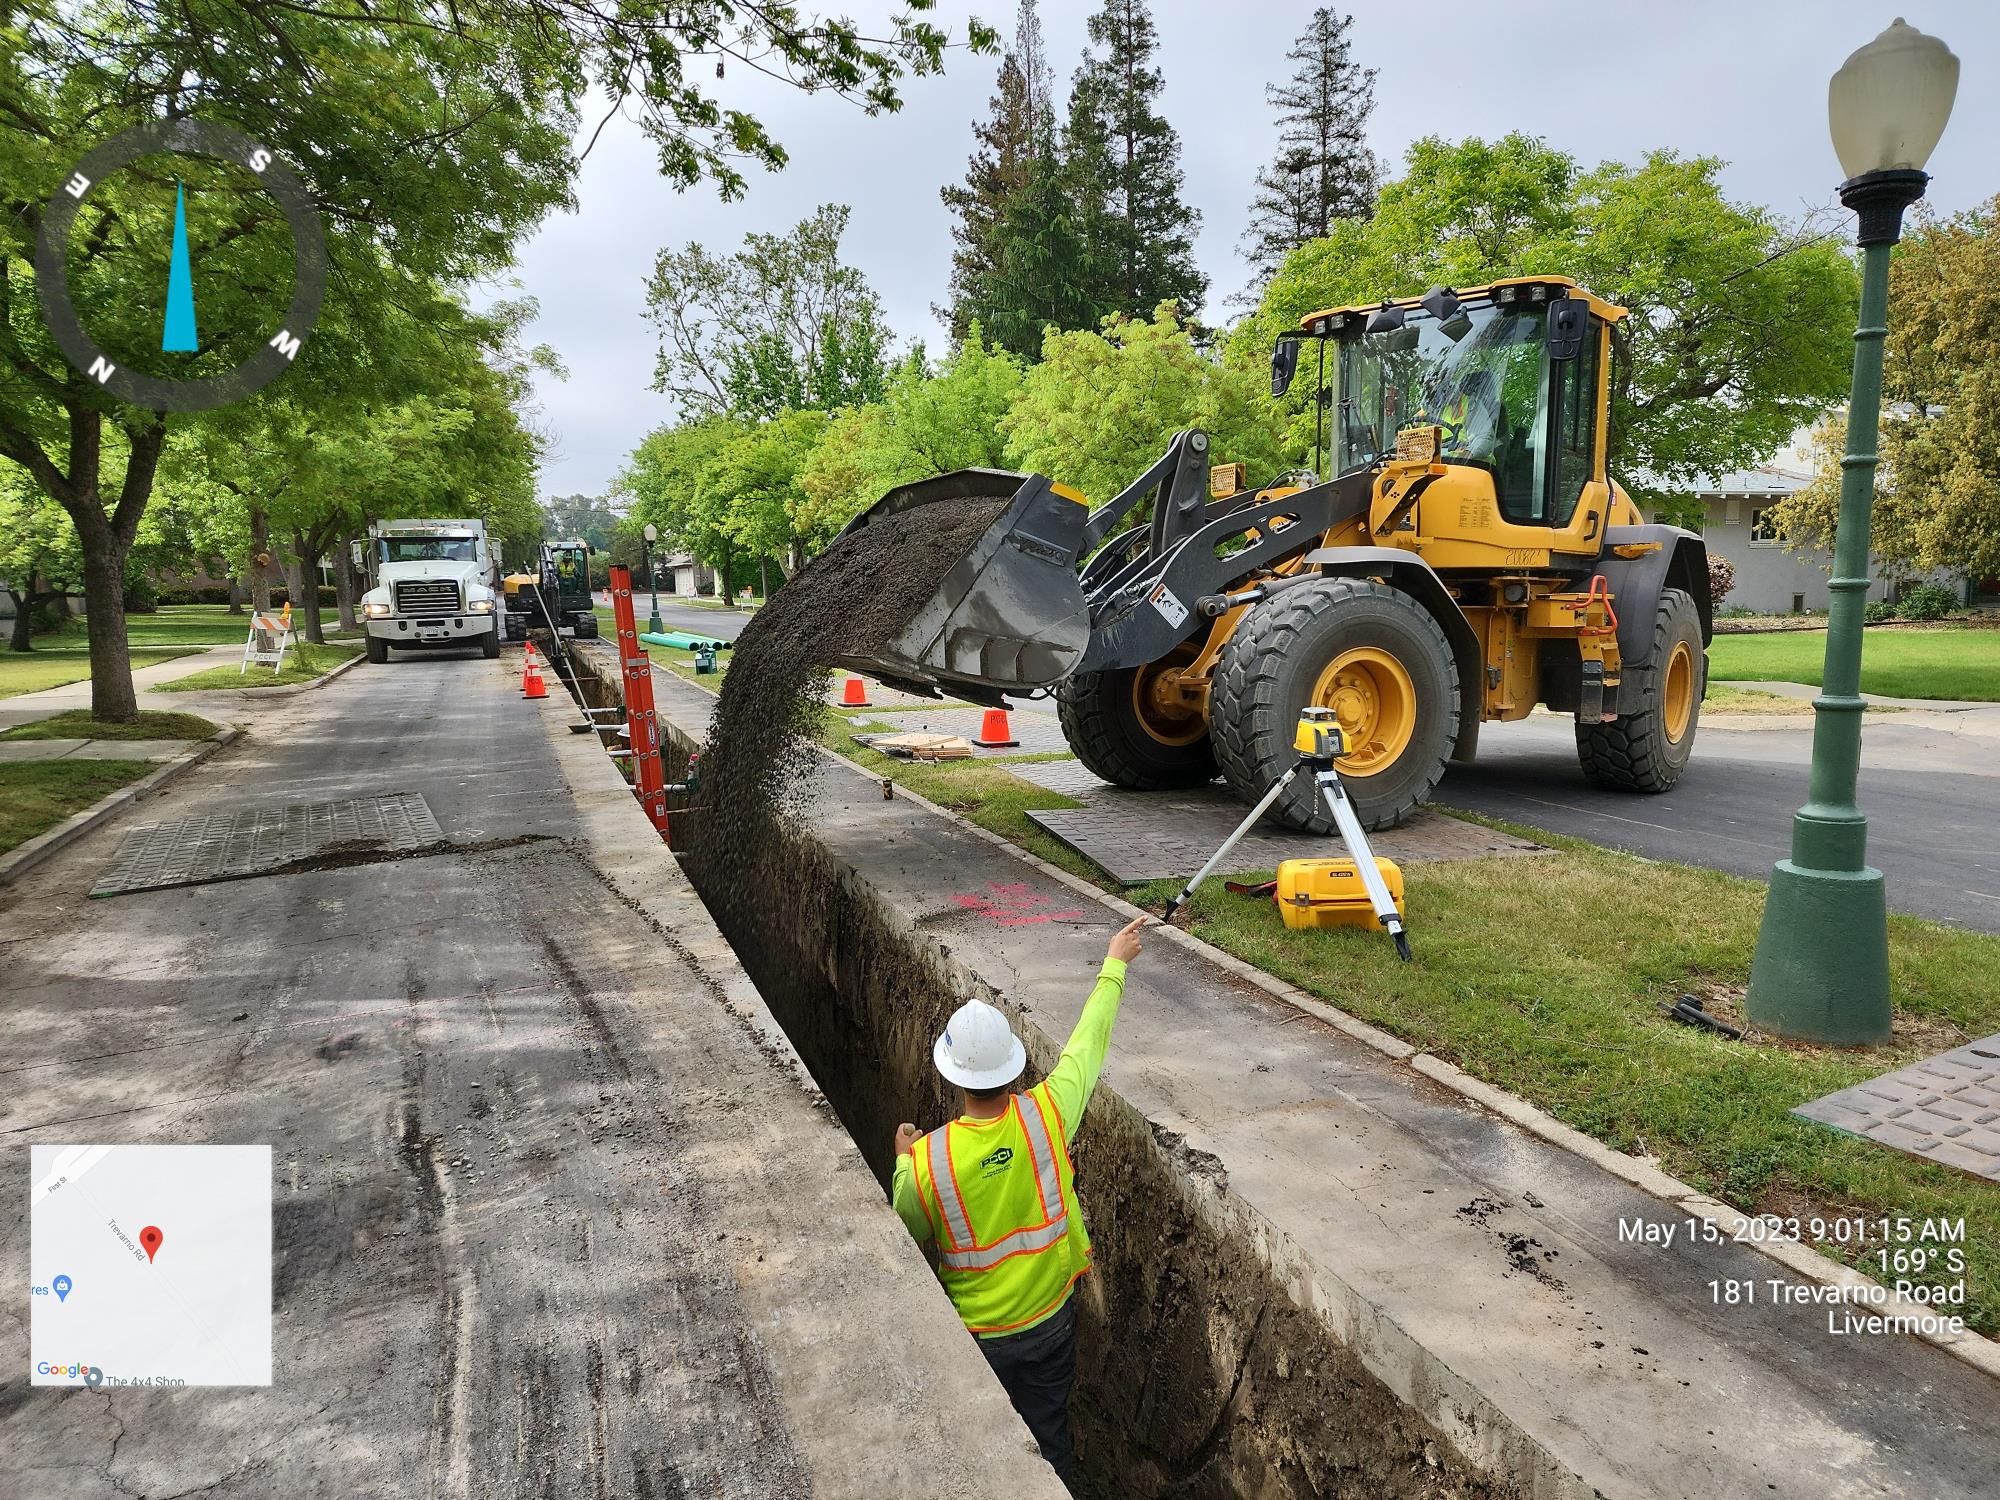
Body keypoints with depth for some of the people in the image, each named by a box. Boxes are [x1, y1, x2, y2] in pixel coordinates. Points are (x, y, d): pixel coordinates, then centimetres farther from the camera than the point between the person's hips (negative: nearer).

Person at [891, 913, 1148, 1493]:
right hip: (1050, 1320, 2)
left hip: (975, 1336, -2)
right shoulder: (1046, 1114, -26)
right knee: (1050, 1437, 24)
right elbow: (1089, 1039, -9)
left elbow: (911, 1238, -8)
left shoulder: (924, 1161, -29)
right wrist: (1114, 965, 6)